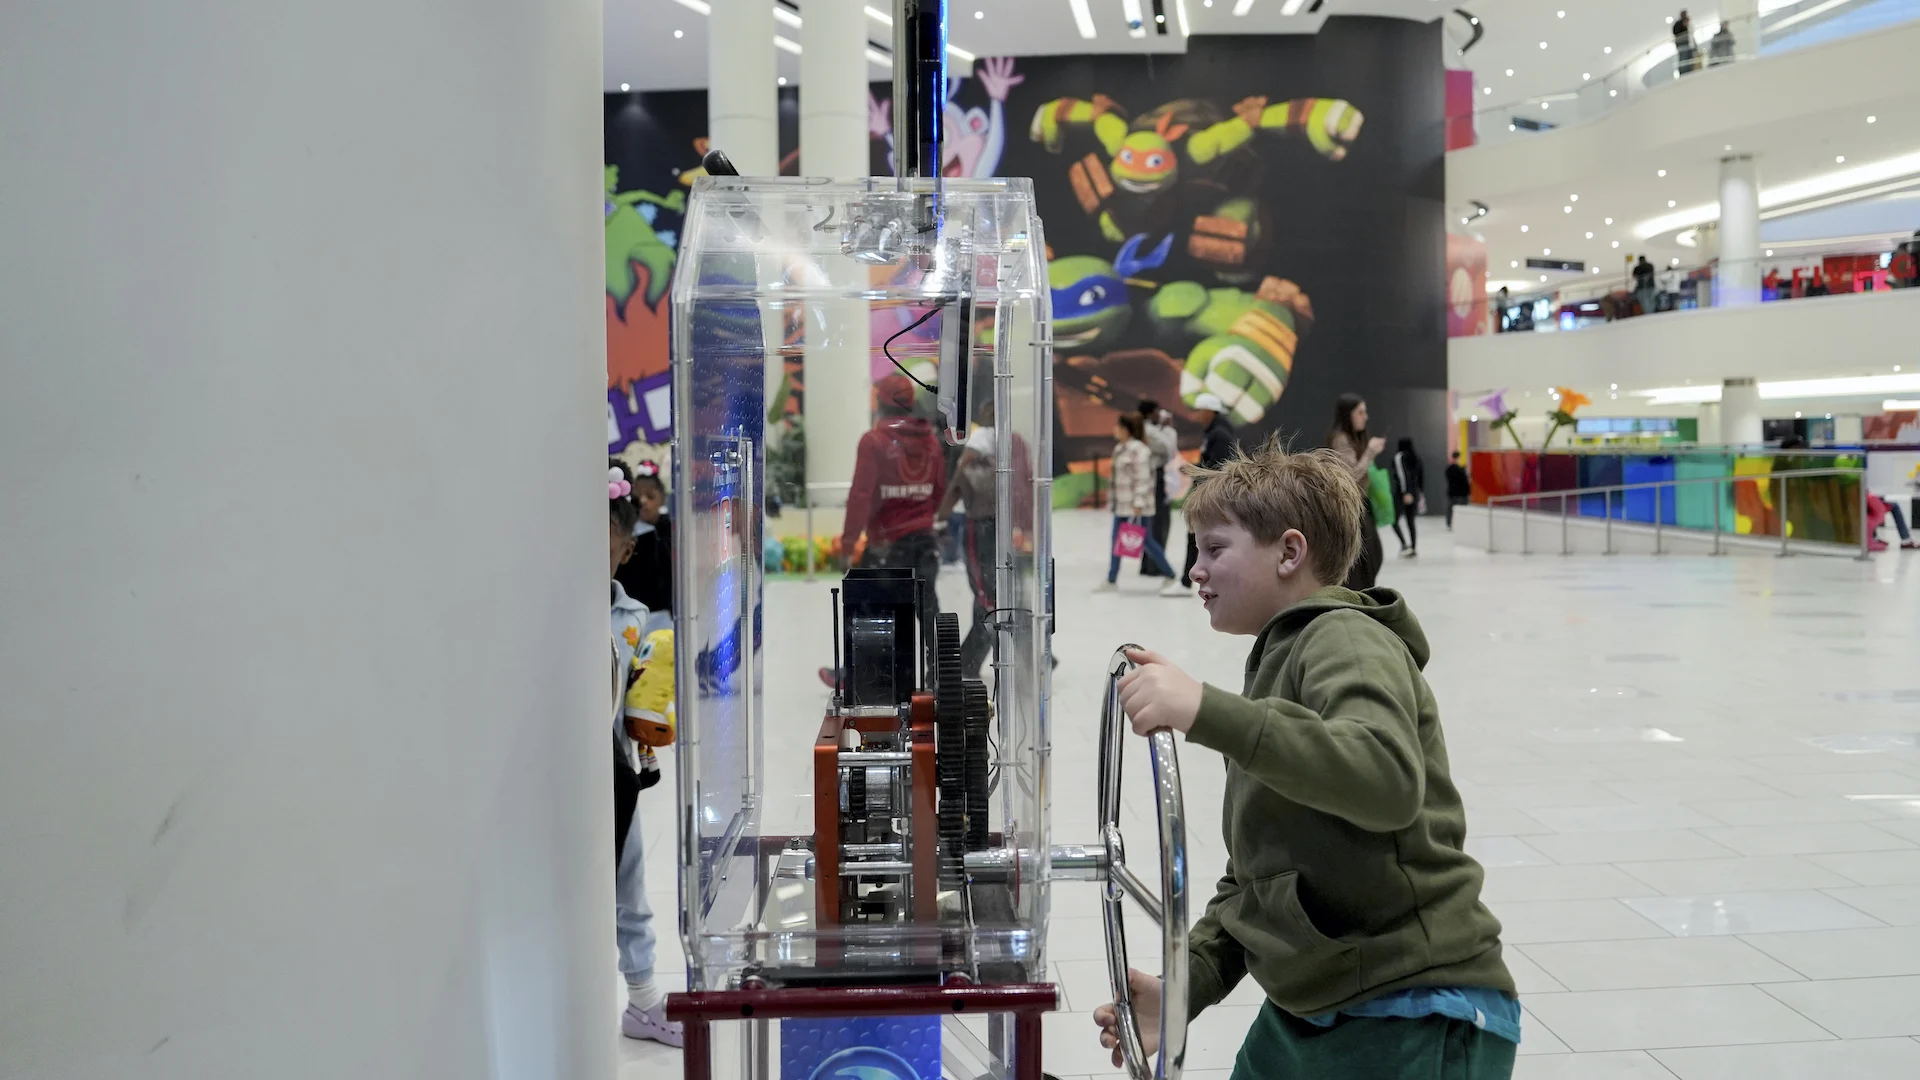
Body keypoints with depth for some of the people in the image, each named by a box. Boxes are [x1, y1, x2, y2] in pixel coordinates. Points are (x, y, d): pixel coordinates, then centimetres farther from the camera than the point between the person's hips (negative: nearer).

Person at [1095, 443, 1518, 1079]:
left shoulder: (1347, 639, -12)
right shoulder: (1280, 658, 16)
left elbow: (1389, 778, -35)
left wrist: (1206, 711, -42)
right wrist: (1185, 984, 2)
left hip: (1417, 1023, -9)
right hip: (1302, 1012, 9)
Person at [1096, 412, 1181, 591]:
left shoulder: (1138, 449, -15)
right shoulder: (1120, 449, 13)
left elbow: (1142, 478, -19)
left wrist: (1138, 504, -22)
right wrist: (1114, 500, 21)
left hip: (1136, 505, -9)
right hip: (1121, 503, 9)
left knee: (1146, 542, -5)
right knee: (1116, 541, 11)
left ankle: (1170, 578, 5)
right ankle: (1111, 580, 18)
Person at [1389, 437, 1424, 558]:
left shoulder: (1399, 456, -5)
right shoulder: (1416, 458, 14)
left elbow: (1402, 474, -16)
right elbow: (1422, 477, 13)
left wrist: (1406, 492, -21)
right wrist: (1422, 495, 17)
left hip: (1402, 493, -6)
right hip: (1415, 493, 6)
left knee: (1394, 521, -1)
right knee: (1411, 522, 9)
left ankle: (1405, 545, -15)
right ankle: (1414, 548, 6)